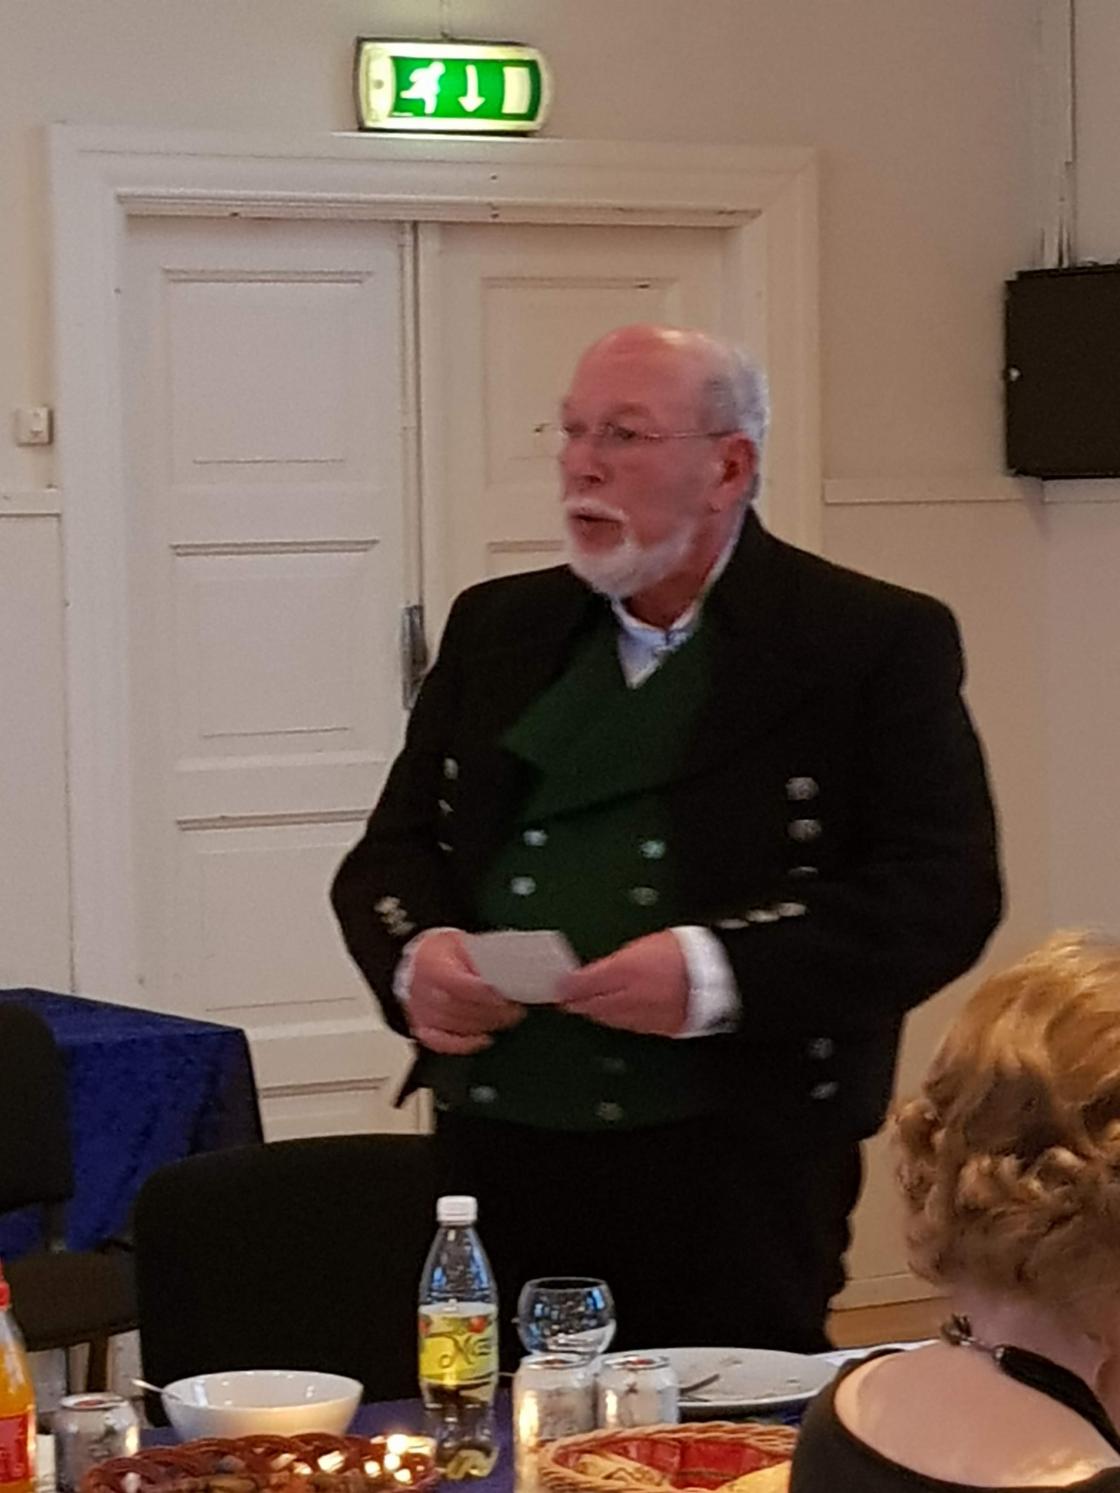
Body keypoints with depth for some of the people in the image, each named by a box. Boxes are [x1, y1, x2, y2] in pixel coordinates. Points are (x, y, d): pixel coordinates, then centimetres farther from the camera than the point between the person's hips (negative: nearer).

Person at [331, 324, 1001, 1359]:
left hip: (732, 1169, -4)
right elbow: (395, 848, 17)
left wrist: (718, 973, -21)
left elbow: (944, 894, -8)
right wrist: (416, 952, -7)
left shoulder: (877, 643, 0)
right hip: (495, 1159, 4)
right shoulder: (497, 628, 15)